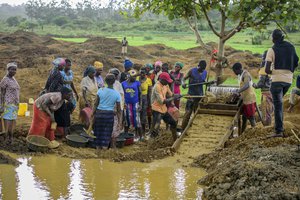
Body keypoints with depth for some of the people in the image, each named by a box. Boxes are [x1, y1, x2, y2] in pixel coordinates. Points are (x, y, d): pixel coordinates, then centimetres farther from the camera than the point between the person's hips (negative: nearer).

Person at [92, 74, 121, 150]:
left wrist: (93, 114, 5)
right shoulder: (117, 94, -4)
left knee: (98, 133, 12)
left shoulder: (100, 90, -5)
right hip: (109, 115, -1)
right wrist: (119, 120, 4)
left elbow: (96, 104, -3)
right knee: (106, 135, 5)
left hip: (99, 113, 1)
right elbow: (118, 109, -2)